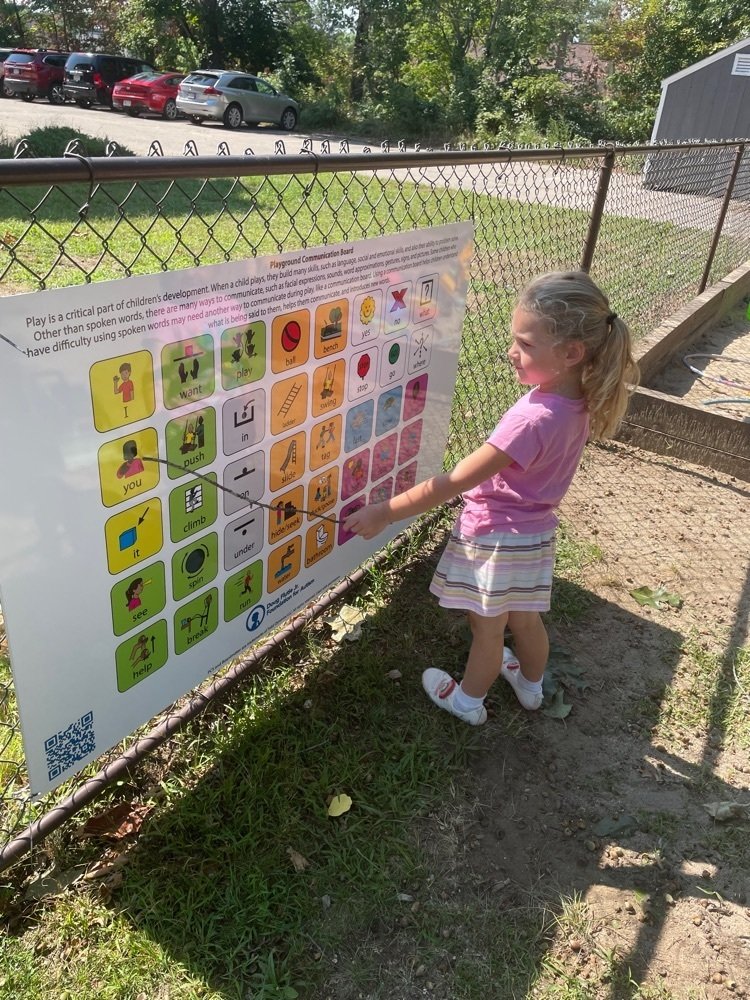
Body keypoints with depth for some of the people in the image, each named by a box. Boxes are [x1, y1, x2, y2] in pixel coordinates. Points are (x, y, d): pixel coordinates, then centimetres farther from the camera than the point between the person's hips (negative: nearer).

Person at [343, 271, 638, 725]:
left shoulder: (532, 419, -35)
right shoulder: (577, 402, -10)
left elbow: (452, 483, -32)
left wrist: (384, 512, -25)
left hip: (497, 540, -7)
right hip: (534, 534, 7)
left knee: (488, 629, 18)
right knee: (525, 619, 30)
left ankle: (468, 700, 44)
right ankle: (531, 684, 55)